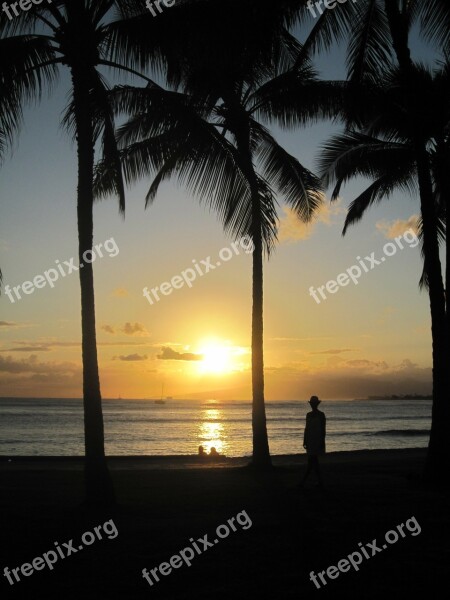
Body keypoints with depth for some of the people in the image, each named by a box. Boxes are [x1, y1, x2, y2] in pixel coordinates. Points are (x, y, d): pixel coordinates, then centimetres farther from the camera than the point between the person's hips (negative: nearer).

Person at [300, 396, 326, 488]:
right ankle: (320, 482, 15)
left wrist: (322, 442, -12)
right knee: (314, 461, 9)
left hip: (317, 441, -7)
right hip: (310, 441, 7)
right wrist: (305, 441, 13)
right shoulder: (309, 415, 12)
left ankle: (303, 482, -11)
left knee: (311, 462, -10)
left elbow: (323, 429, -8)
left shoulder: (321, 415, -7)